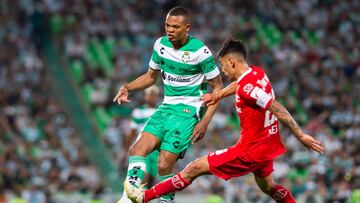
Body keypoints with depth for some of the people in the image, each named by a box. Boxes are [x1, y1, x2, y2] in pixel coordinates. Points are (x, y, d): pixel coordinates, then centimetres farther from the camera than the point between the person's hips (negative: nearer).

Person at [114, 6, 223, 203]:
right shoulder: (161, 45, 4)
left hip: (188, 110, -6)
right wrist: (127, 87, 1)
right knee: (137, 149, -13)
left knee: (164, 165, -15)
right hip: (166, 107, 6)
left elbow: (217, 87, -6)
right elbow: (151, 76, 20)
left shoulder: (200, 51, -13)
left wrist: (205, 122, -14)